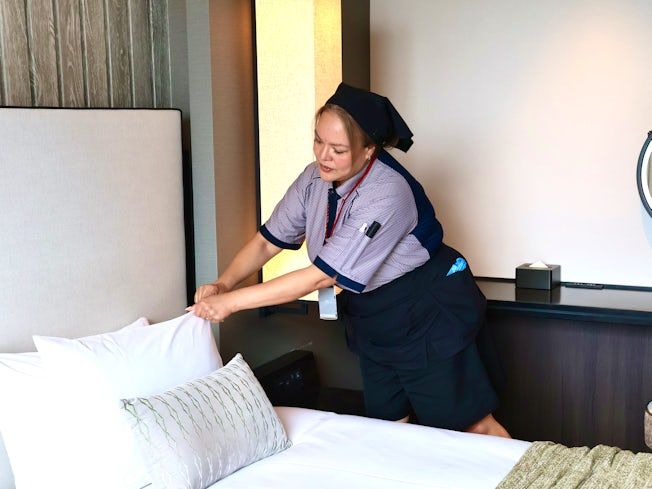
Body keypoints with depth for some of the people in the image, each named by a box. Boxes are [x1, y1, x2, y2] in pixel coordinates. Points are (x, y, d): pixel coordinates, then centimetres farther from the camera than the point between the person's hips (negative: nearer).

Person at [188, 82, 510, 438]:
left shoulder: (387, 194, -32)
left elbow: (322, 275, -33)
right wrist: (223, 284, -17)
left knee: (470, 426, 3)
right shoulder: (315, 179, -8)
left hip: (427, 315, -7)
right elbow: (268, 240, 1)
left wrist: (232, 301, -31)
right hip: (372, 318, 7)